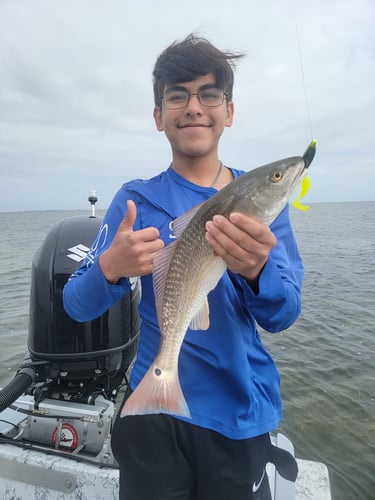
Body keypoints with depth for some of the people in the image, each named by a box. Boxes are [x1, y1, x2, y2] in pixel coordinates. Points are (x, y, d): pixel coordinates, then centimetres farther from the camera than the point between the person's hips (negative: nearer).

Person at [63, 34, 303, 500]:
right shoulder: (136, 200, -7)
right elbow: (76, 306, -9)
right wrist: (112, 266, -30)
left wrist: (255, 270, -33)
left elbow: (283, 315, -11)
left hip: (242, 415, 1)